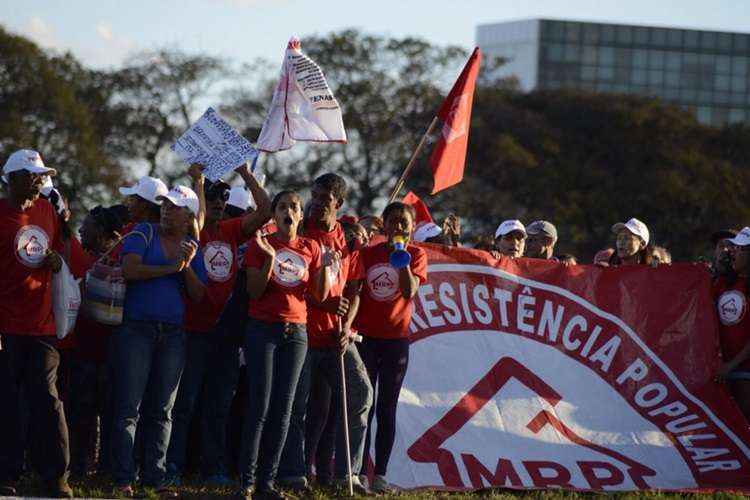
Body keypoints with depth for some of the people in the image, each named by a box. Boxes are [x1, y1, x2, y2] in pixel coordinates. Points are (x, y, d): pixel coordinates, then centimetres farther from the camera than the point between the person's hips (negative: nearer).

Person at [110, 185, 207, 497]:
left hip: (172, 334, 4)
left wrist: (188, 266, -9)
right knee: (128, 407, -6)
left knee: (162, 410, 6)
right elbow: (129, 270, -14)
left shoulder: (193, 248, 12)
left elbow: (198, 295, 7)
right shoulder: (143, 234, 1)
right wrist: (170, 268, -13)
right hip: (136, 328, -4)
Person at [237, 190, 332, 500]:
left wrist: (324, 267, -10)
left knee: (283, 409, 2)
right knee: (260, 407, -9)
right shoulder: (260, 245, -1)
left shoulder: (310, 248, 8)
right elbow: (254, 291, -8)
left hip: (296, 332, 4)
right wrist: (270, 258, -20)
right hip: (263, 329, -4)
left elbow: (320, 296, 6)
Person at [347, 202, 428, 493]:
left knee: (387, 408, 5)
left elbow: (410, 291, -13)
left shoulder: (416, 255, 2)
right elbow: (355, 292, -8)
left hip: (396, 339, 0)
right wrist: (347, 323, -22)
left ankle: (380, 474, 8)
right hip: (365, 337, 0)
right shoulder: (368, 254, 2)